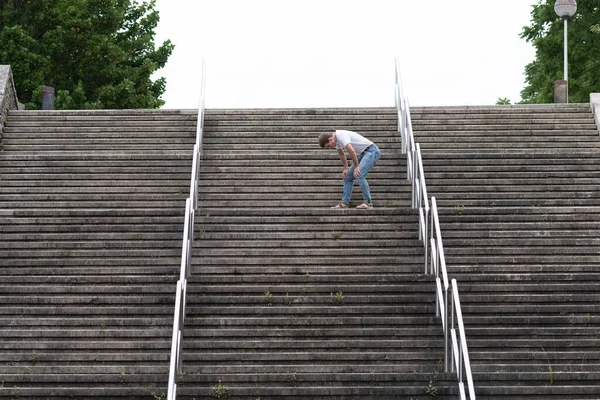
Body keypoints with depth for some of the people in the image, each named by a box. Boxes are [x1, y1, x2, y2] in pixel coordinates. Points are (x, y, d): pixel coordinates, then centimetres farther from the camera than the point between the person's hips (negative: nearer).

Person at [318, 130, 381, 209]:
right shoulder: (336, 140, 7)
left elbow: (352, 151, -30)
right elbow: (341, 154, 23)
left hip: (372, 151, -10)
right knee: (348, 176, 6)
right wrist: (346, 169, 20)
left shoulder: (341, 136, -24)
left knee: (359, 175, -23)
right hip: (363, 153, 10)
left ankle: (368, 202, -15)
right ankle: (344, 202, 6)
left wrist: (356, 167, -20)